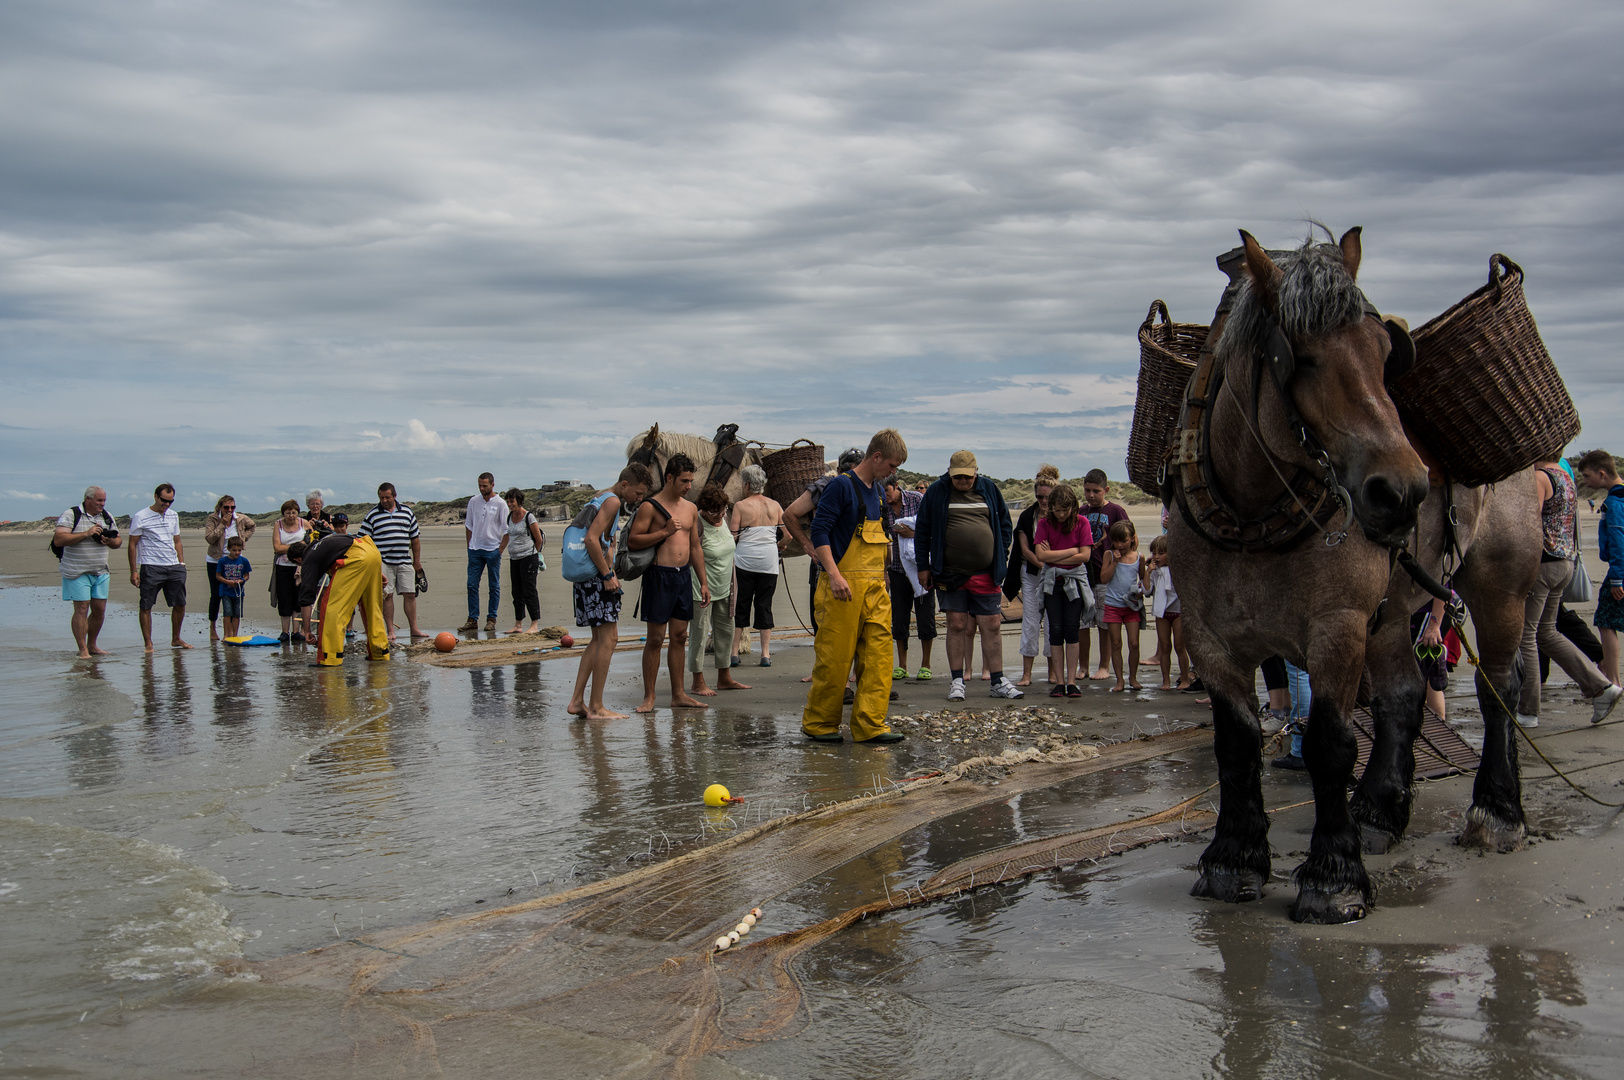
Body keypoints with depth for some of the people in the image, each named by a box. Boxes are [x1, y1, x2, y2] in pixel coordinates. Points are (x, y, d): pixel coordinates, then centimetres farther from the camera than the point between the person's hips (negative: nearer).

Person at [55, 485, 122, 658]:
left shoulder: (107, 516, 10)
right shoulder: (71, 515, -8)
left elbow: (118, 540, 15)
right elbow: (58, 540, -18)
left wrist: (111, 542, -9)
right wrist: (86, 534, -22)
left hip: (101, 572, 6)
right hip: (77, 572, -6)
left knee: (100, 609, 5)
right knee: (82, 608, -8)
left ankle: (92, 645, 19)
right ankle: (82, 650, -2)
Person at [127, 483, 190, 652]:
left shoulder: (173, 516, 14)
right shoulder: (140, 517, -4)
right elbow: (132, 545, -2)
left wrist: (182, 564, 12)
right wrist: (133, 571, -7)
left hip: (174, 567, 5)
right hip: (150, 568, -5)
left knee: (180, 605, 8)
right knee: (146, 606, -2)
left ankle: (176, 638, 23)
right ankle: (148, 643, 4)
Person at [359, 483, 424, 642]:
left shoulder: (407, 511, 10)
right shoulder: (372, 515, 1)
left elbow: (415, 537, 16)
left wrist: (417, 560, 16)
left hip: (405, 562, 3)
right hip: (383, 562, -3)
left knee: (410, 594, 2)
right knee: (387, 596, -4)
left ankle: (414, 629, 9)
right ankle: (390, 631, 1)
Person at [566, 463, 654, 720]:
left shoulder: (599, 499, 19)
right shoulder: (612, 501, -11)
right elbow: (592, 539, -22)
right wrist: (608, 575, -17)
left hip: (585, 577, 10)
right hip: (596, 576, -10)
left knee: (599, 639, 15)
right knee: (609, 638, -7)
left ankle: (577, 700, 13)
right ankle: (596, 708, -6)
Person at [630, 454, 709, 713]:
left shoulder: (690, 509, 14)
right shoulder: (650, 506, -6)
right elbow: (632, 541, -11)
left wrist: (703, 582, 16)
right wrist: (665, 531, -16)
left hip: (684, 575, 6)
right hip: (659, 575, -6)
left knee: (679, 637, 9)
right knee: (655, 638, -4)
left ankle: (678, 694, 15)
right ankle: (649, 696, 2)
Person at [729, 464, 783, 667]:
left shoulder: (740, 506, -5)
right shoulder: (774, 505, 4)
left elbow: (732, 536, -7)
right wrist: (779, 545, 22)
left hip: (744, 559, -2)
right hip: (769, 561, 2)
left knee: (740, 605, 6)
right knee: (764, 605, 8)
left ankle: (734, 652, 6)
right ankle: (766, 654, 5)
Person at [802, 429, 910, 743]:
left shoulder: (879, 491, 17)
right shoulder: (842, 486, -8)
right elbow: (819, 530, -14)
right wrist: (834, 574, -22)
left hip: (875, 587, 8)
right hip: (845, 587, -8)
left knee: (878, 654, 1)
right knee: (835, 657, -2)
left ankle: (870, 725, 5)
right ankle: (818, 724, 11)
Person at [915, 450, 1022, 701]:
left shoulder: (989, 489, 8)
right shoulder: (937, 492, 3)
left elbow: (1005, 525, 17)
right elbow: (922, 532, 7)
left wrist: (1000, 556, 7)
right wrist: (923, 566, 3)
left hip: (985, 574, 1)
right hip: (950, 574, -1)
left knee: (992, 626, 2)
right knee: (956, 625, 1)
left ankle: (998, 682, 9)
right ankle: (957, 682, 9)